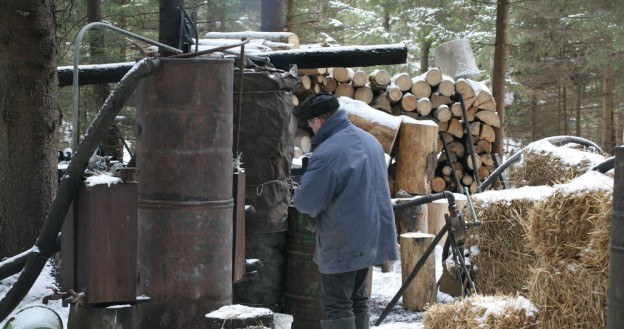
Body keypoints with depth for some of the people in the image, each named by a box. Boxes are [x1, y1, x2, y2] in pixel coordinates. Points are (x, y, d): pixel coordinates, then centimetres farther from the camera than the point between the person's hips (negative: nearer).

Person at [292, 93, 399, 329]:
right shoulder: (369, 140, 7)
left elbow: (307, 202, -20)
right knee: (357, 299, 19)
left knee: (337, 307, -3)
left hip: (342, 245, -8)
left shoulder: (327, 153, -22)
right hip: (371, 238, 9)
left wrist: (297, 198, 2)